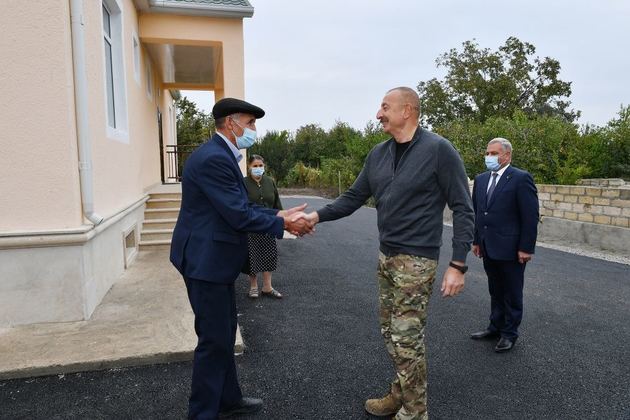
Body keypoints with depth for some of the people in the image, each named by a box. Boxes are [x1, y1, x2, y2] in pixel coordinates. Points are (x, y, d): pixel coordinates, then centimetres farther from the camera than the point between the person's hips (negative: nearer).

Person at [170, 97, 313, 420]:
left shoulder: (223, 156, 12)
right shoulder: (213, 158, -21)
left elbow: (242, 206, 12)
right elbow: (238, 215, -23)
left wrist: (279, 214, 2)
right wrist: (282, 223, -13)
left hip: (215, 259, 11)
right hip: (205, 260, -11)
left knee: (224, 334, 20)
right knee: (214, 340, 1)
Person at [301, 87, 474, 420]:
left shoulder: (439, 150, -12)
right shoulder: (378, 154, 7)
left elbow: (463, 209, -12)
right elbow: (354, 197, 10)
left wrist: (458, 264, -17)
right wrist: (319, 215, -5)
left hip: (416, 260, -6)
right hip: (386, 256, 7)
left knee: (407, 339, 1)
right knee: (390, 333, 16)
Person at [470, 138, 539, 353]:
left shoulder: (521, 179, -12)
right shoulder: (481, 179, 8)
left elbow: (531, 216, -13)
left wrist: (526, 248, -15)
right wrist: (477, 240, 12)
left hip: (511, 249, -6)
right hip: (488, 248, 6)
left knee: (512, 294, 9)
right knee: (495, 291, 18)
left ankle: (509, 333, 23)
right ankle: (496, 327, 32)